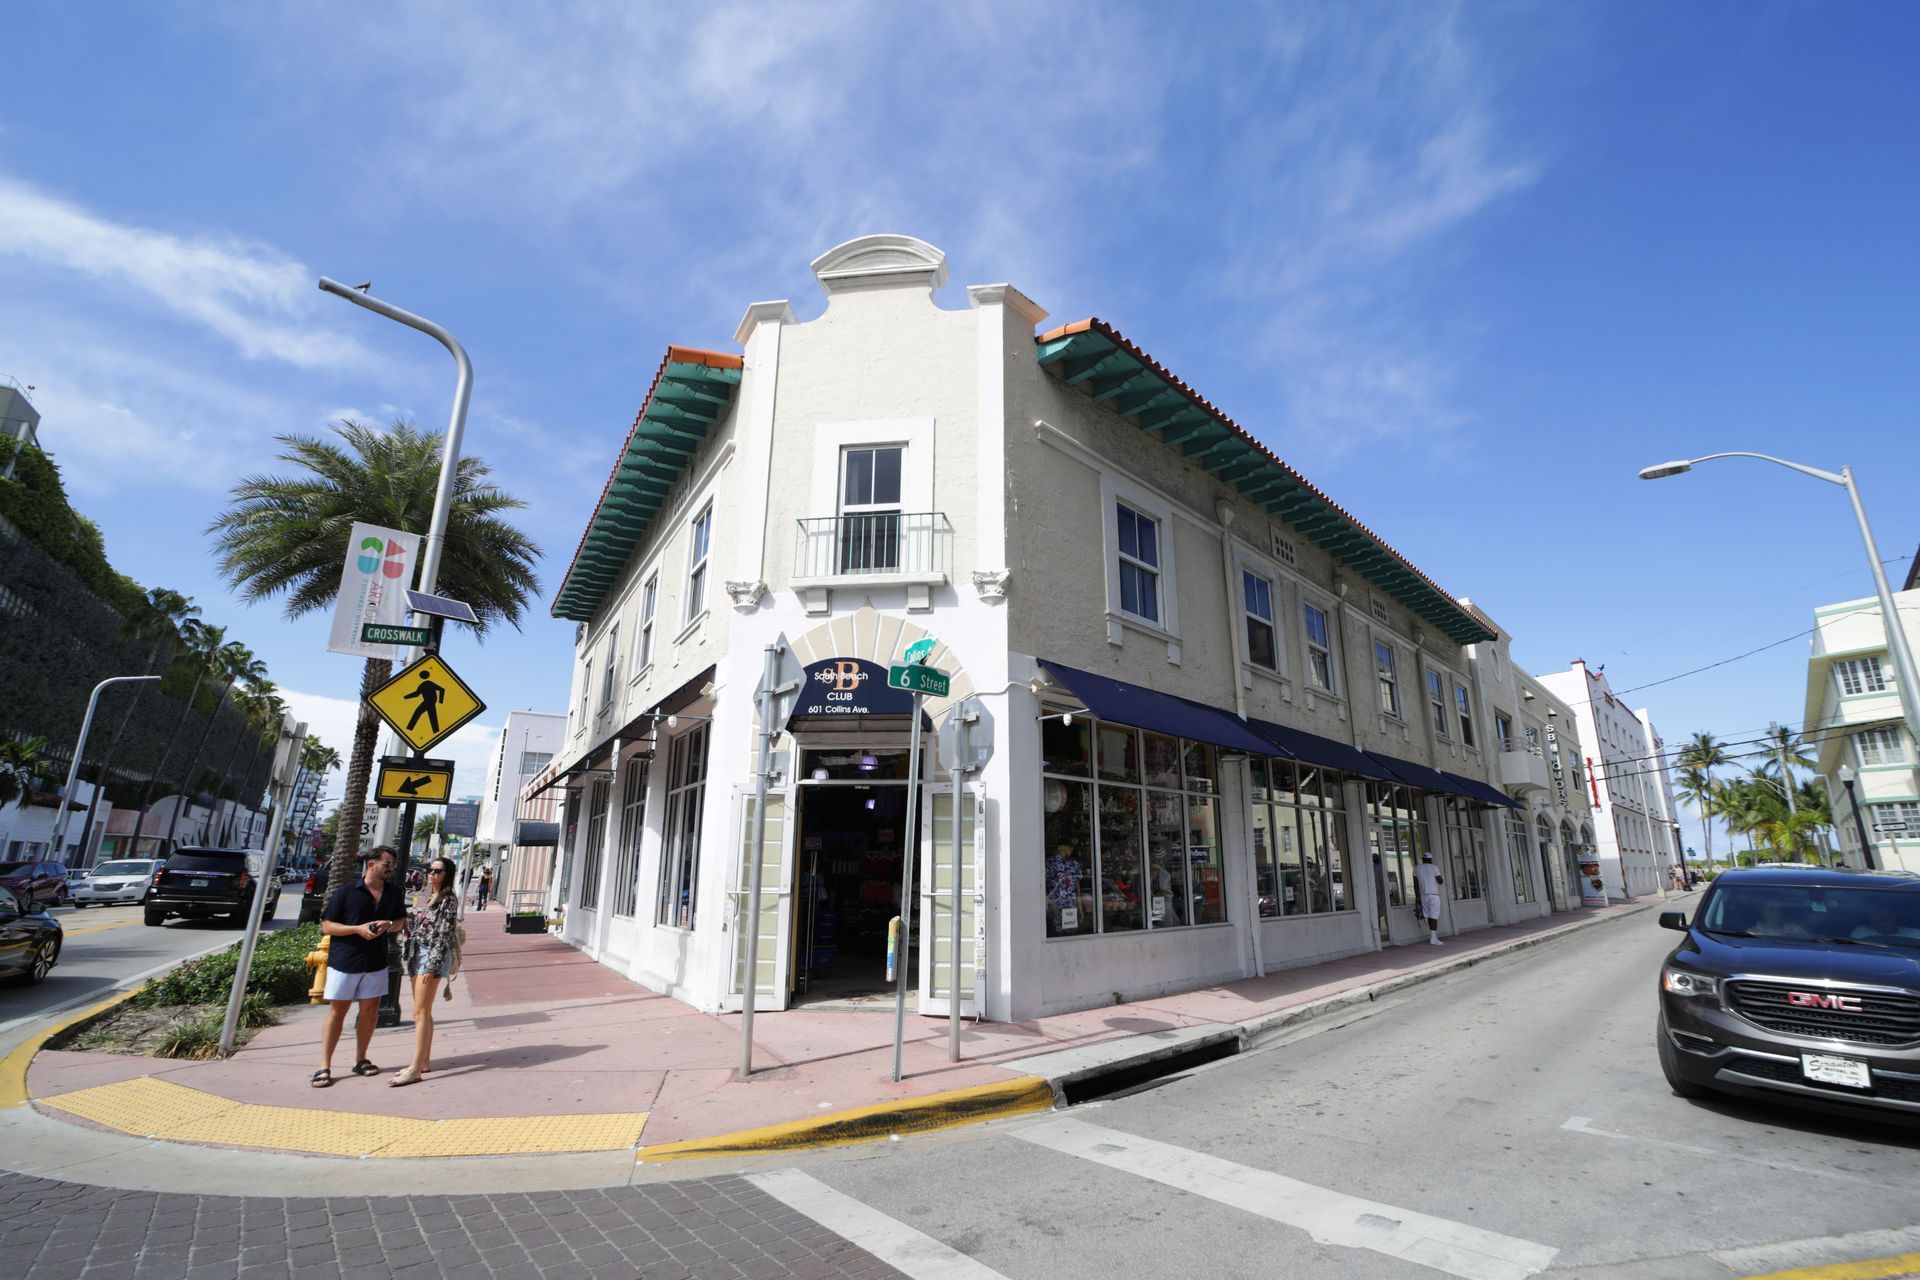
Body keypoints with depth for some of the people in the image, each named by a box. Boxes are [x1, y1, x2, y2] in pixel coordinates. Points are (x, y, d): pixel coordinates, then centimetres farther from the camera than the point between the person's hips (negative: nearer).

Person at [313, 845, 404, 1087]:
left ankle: (360, 1060, 23)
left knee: (370, 1011, 9)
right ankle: (324, 1067, 12)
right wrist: (358, 928, -20)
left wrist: (389, 925, -7)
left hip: (376, 962, 4)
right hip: (344, 960, -4)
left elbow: (401, 920, 15)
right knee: (337, 1011, 3)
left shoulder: (394, 893, 4)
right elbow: (326, 926, -6)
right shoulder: (346, 892, -8)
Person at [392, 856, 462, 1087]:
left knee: (420, 1012, -9)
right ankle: (424, 1061, 21)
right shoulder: (423, 896, 13)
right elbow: (413, 926, 19)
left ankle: (415, 1069, -8)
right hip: (416, 953, 8)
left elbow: (443, 935, -15)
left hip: (434, 956, -8)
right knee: (423, 1012, 13)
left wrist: (432, 966, -19)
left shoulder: (449, 899, -10)